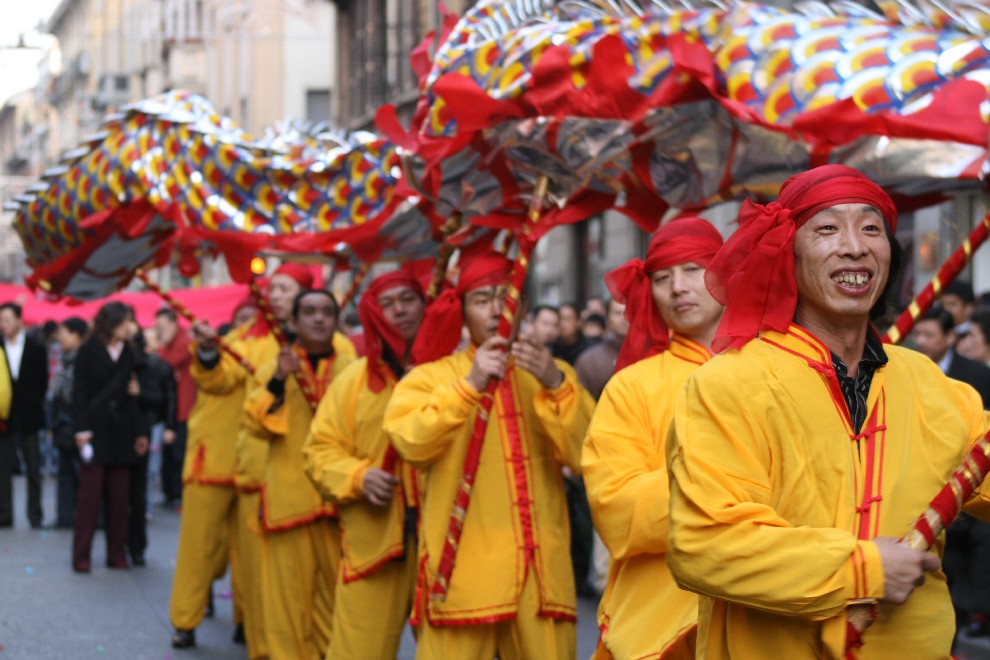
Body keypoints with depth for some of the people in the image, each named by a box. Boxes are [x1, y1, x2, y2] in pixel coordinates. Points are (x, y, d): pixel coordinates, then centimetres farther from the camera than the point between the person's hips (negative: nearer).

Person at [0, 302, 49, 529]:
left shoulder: (36, 349, 3)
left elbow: (43, 382, 5)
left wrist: (34, 405, -4)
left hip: (28, 417, -1)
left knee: (33, 470, 3)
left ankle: (35, 516, 8)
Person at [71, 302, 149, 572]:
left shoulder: (128, 354, 12)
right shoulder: (88, 351, -1)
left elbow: (131, 395, 14)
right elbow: (79, 392, -5)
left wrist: (140, 431, 9)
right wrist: (82, 429, -13)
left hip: (121, 433, 4)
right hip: (95, 429, -4)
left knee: (119, 497, 3)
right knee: (90, 494, -5)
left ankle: (116, 553, 9)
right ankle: (81, 556, -1)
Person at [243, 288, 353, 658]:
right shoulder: (272, 370, 8)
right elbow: (256, 426, -5)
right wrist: (278, 382, -18)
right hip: (289, 498, -1)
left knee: (337, 594, 3)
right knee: (290, 593, -3)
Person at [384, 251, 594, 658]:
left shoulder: (553, 376, 14)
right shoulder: (432, 376, 7)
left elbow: (585, 454, -1)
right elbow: (409, 441, -12)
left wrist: (556, 386, -13)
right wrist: (468, 385, -18)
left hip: (540, 570, 2)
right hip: (464, 568, -2)